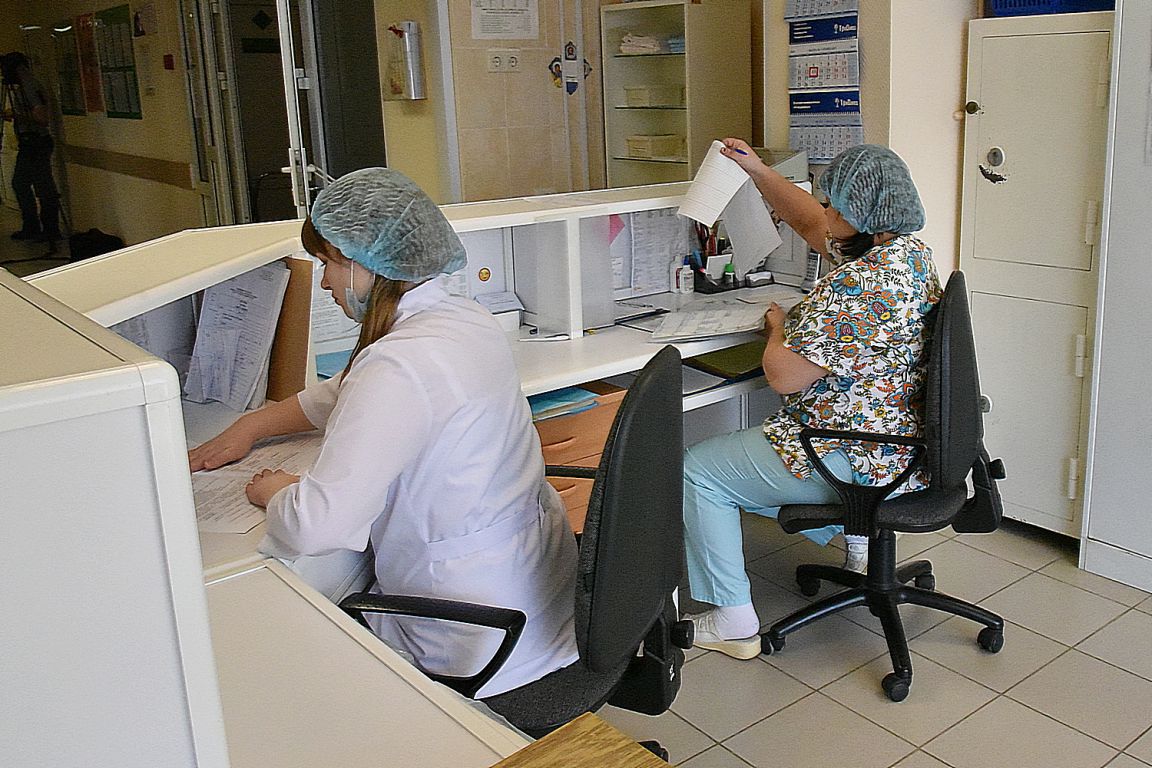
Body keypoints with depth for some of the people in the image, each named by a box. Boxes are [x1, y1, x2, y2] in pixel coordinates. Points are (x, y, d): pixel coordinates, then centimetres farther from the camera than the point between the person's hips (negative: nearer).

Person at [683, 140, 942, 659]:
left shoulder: (856, 287, -28)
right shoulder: (908, 250, 3)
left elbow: (783, 375, -26)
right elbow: (811, 224, 17)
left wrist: (776, 327, -6)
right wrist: (757, 171, 14)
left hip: (857, 461, -10)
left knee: (698, 470, -2)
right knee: (754, 443, 33)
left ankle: (732, 621, 3)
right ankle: (857, 536, 32)